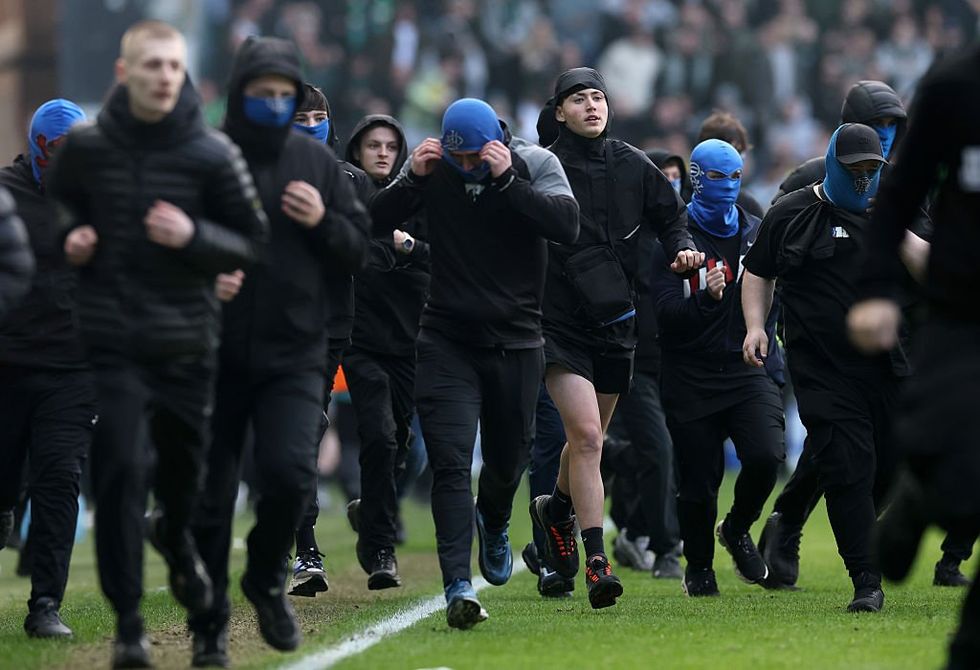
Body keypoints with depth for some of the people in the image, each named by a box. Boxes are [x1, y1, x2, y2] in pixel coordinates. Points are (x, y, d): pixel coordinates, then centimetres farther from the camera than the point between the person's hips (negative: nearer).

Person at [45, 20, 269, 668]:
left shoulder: (212, 153, -7)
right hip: (111, 340, -1)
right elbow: (53, 213, 15)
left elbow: (253, 242, 0)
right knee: (120, 470, -10)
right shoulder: (84, 146, -4)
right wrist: (68, 240, -8)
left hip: (187, 340, 1)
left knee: (184, 462, 14)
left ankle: (176, 539, 51)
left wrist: (193, 235, -18)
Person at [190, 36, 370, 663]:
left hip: (294, 357, 1)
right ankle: (209, 622, 18)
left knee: (289, 471, -16)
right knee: (209, 494, 3)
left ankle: (267, 578, 12)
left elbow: (359, 249, 10)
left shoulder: (316, 161, 6)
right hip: (213, 355, -1)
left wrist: (324, 223, -8)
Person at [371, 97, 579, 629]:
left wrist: (506, 181, -28)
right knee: (450, 462, -13)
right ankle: (458, 584, -17)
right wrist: (412, 179, -18)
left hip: (515, 341, 0)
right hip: (447, 341, 0)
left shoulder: (534, 165, -7)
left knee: (507, 458, 15)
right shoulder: (433, 168, -3)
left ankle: (494, 523, 49)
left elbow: (566, 225, -23)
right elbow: (373, 223, -3)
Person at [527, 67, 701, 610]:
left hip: (615, 319, 5)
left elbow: (669, 216, 18)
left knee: (589, 437, 17)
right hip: (560, 318, -5)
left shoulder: (632, 167, 7)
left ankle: (556, 508, 48)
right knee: (586, 434, -17)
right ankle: (596, 560, -18)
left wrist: (681, 249, -1)